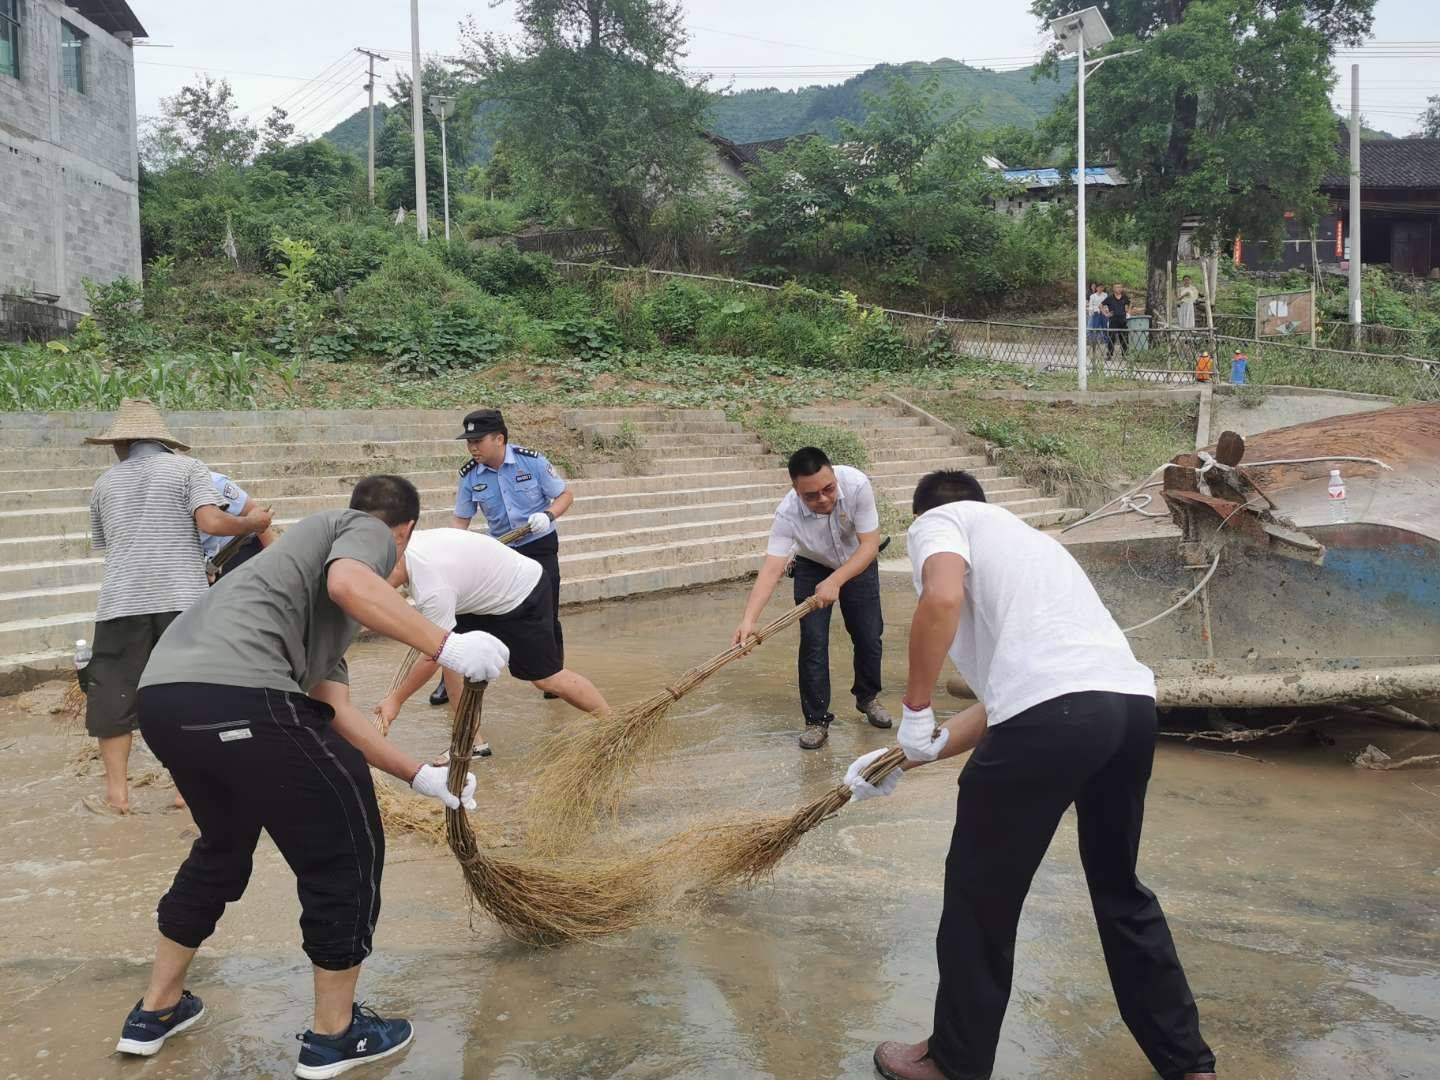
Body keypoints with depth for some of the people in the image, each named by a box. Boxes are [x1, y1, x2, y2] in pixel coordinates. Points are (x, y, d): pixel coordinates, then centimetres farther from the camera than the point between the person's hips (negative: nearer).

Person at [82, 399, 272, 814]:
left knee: (114, 694, 11)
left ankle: (116, 792, 12)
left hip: (122, 601, 2)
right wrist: (253, 522, 7)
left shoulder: (105, 482, 17)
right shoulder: (186, 468, 5)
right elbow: (212, 522, -10)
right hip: (182, 598, -2)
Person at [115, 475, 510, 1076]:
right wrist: (446, 647, -16)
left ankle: (155, 1012, 46)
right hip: (236, 694, -10)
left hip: (163, 695, 10)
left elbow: (334, 713, 29)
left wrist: (420, 776, 31)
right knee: (347, 848, 8)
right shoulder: (368, 532, 12)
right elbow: (349, 582, -17)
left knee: (223, 845, 33)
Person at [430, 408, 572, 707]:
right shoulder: (469, 475, -8)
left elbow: (566, 495, -8)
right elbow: (461, 519, 2)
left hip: (540, 546, -2)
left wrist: (547, 515, -27)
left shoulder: (531, 461, -16)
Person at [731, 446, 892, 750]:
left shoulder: (857, 485, -36)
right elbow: (772, 568, -41)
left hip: (858, 564, 1)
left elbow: (870, 545, -32)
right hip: (813, 568, -1)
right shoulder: (788, 512, -35)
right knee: (813, 642, -9)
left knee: (869, 637, 7)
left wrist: (835, 581, -45)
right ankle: (817, 720, 4)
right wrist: (748, 619, -54)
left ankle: (868, 697, 34)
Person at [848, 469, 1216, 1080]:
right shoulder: (1024, 537, 35)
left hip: (1054, 714, -8)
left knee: (981, 899, 13)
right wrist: (913, 756, 34)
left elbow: (943, 598, -13)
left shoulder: (935, 522, 13)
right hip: (1133, 702, 8)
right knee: (1120, 888, 28)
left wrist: (915, 714, -3)